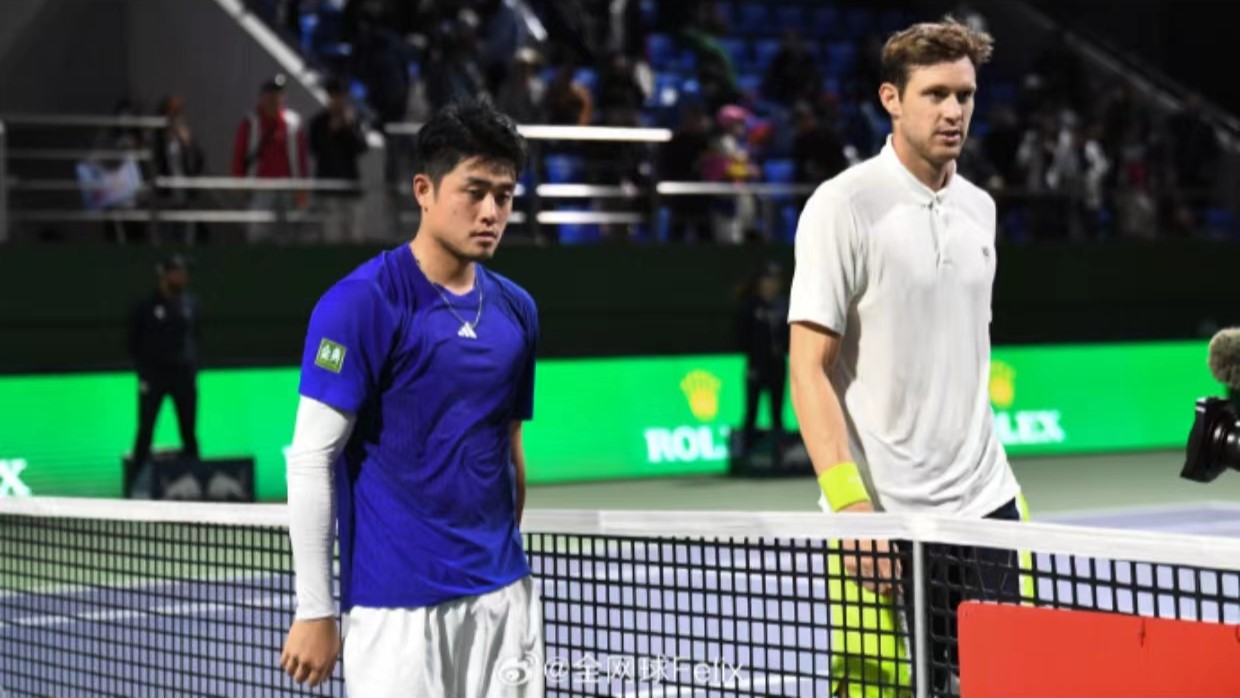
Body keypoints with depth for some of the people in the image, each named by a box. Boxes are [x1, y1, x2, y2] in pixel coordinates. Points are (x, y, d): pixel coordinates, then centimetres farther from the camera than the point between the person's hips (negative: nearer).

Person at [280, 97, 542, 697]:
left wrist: (510, 566, 15)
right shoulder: (359, 304, -10)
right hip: (397, 606, -6)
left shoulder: (516, 310, 9)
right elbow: (311, 458, -11)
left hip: (503, 598, 6)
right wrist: (315, 611, -12)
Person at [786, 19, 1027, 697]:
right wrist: (849, 504, -21)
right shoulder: (843, 205, -9)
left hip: (986, 509, 6)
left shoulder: (979, 207, 12)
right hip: (885, 518, -6)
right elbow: (809, 368, -12)